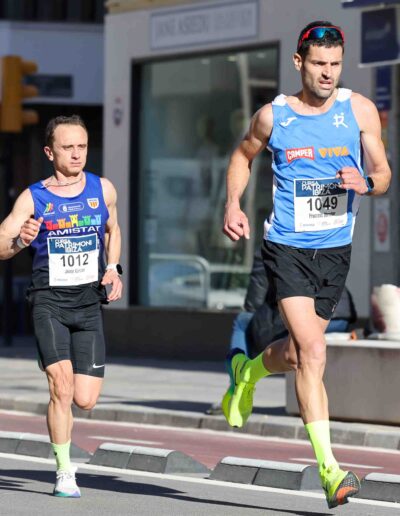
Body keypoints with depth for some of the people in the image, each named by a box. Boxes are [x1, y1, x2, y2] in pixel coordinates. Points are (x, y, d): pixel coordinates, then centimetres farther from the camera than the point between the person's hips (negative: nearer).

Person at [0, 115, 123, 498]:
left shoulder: (103, 190, 5)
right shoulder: (33, 198, -4)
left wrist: (113, 270, 8)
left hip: (89, 303, 3)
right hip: (49, 300, -3)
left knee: (85, 400, -3)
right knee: (61, 386, -17)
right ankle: (64, 473, -5)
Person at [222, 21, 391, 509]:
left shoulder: (359, 111, -1)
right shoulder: (272, 116, -1)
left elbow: (383, 174, 3)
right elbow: (243, 156, 18)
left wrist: (364, 183, -20)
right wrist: (233, 204, 4)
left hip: (335, 249, 3)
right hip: (286, 247, -3)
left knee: (296, 352, 13)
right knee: (312, 351, -17)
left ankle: (248, 370, 50)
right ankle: (328, 467, -18)